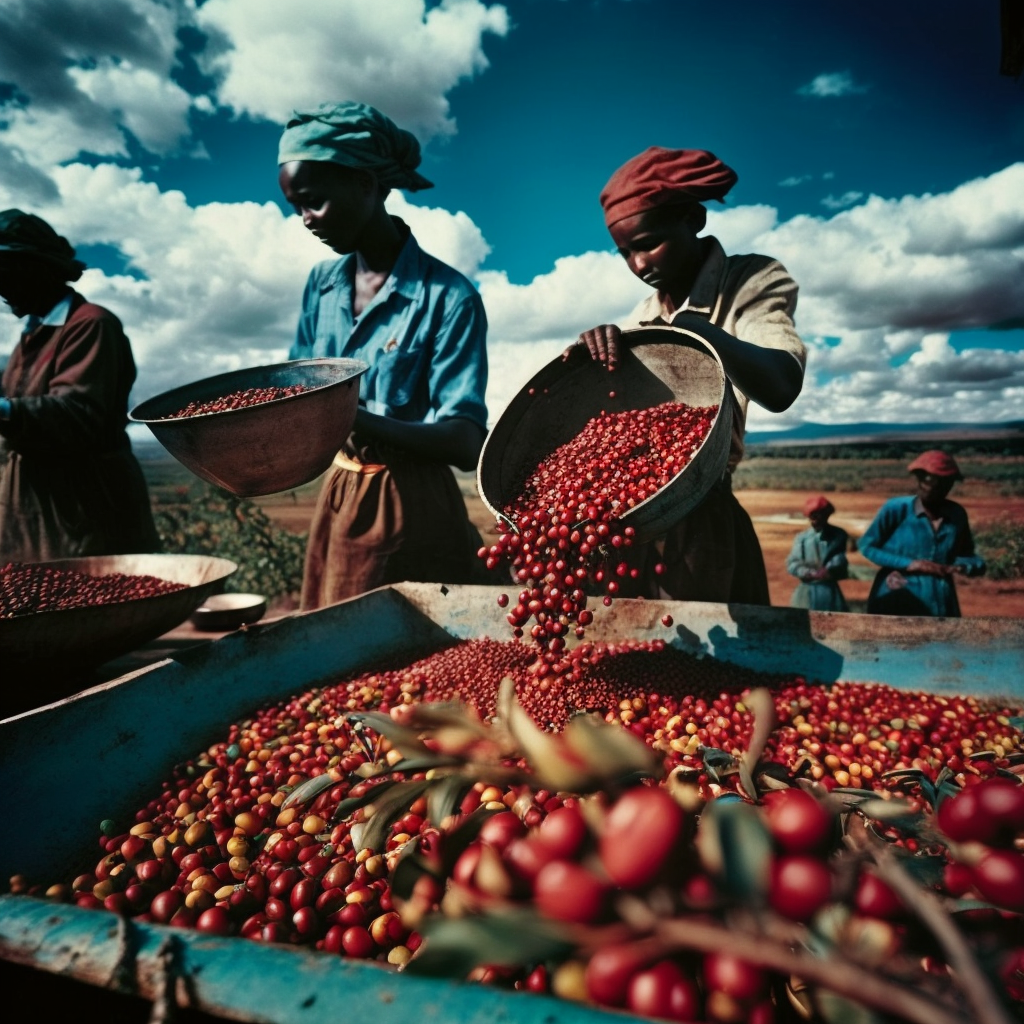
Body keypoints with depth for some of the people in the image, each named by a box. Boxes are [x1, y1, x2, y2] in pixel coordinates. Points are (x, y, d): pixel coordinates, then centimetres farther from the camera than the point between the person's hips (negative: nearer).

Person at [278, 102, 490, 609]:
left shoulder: (447, 297, -13)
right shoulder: (321, 284, 6)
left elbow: (466, 443, -20)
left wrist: (361, 421, -35)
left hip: (413, 511, -6)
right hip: (336, 500, 6)